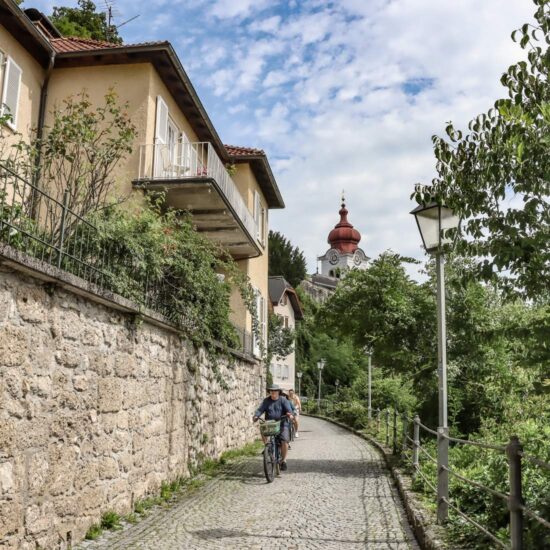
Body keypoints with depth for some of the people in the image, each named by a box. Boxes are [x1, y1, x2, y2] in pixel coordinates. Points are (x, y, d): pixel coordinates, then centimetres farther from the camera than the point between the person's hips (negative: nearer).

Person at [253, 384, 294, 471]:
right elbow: (260, 409, -3)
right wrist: (256, 416, -24)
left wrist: (289, 414, -35)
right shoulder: (266, 401, 7)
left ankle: (283, 460, 1)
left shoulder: (283, 400, 1)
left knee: (284, 441, -16)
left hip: (282, 424, -2)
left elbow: (288, 409, -12)